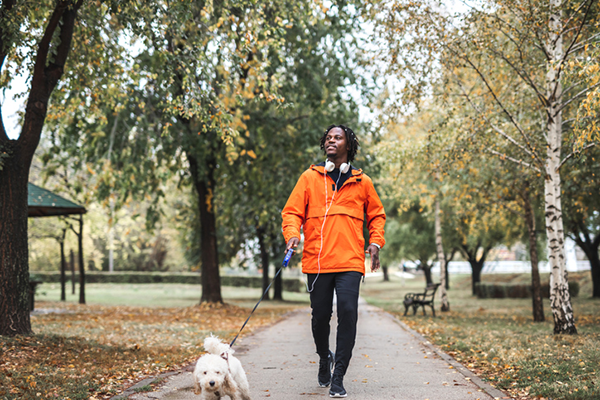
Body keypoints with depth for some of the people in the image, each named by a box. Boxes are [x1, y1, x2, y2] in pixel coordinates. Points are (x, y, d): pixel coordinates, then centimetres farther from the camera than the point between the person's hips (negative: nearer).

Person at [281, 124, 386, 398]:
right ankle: (324, 358, 37)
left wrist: (375, 242, 6)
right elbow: (292, 211, 6)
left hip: (350, 261, 0)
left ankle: (338, 378, -6)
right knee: (320, 315, 7)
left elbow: (376, 214, 22)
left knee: (348, 312, -14)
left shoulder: (362, 182, 11)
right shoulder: (310, 177, 9)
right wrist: (292, 234, -13)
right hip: (316, 260, 1)